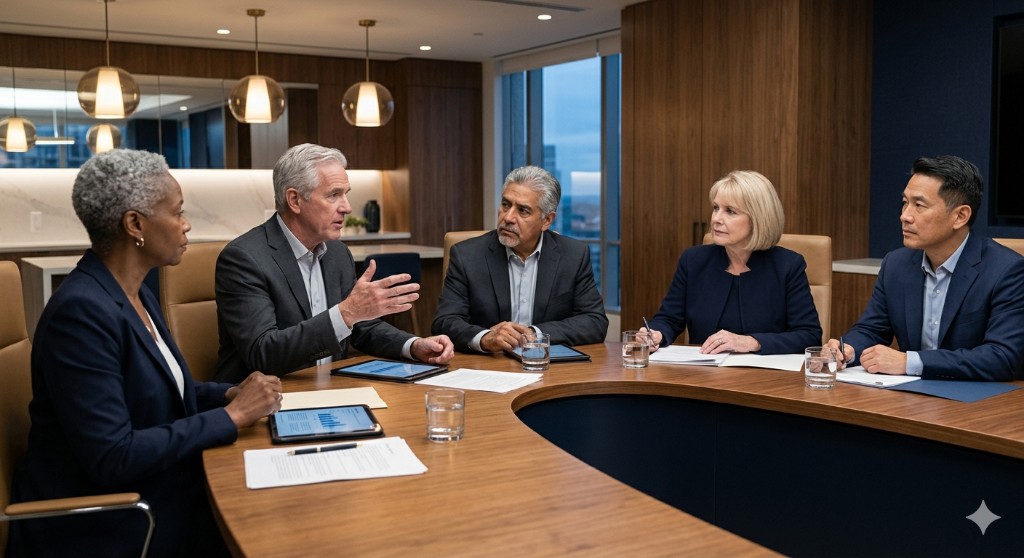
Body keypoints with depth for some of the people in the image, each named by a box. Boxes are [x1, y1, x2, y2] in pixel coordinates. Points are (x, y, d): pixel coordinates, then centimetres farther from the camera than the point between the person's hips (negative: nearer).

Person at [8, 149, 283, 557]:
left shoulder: (139, 295, 7)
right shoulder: (82, 310, -22)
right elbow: (112, 457, -26)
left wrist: (232, 394, -4)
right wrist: (231, 415, -20)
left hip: (157, 501, 8)